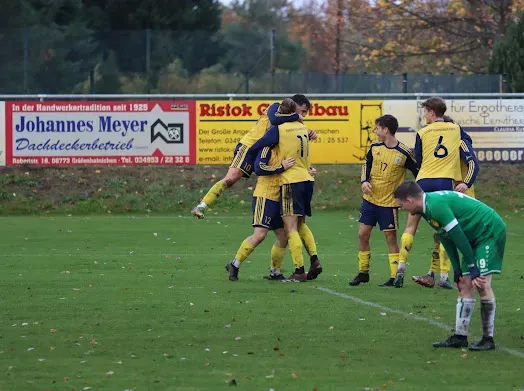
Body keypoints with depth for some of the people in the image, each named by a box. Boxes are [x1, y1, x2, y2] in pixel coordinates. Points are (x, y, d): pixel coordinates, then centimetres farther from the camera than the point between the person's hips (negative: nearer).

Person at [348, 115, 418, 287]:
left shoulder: (404, 153, -13)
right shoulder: (375, 147, 1)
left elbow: (418, 172, -4)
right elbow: (366, 164, 15)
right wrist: (365, 181, -3)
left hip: (389, 202, -5)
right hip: (370, 199, 5)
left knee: (391, 238, -2)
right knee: (363, 234, 5)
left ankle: (395, 276, 4)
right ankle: (363, 273, 18)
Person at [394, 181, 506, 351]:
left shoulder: (436, 206, -24)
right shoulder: (427, 207, 8)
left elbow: (458, 237, -23)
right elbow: (447, 239, 13)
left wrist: (472, 268, -17)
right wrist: (457, 270, 10)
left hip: (490, 231, -10)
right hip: (476, 237, 10)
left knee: (482, 284, -15)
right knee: (464, 285, 7)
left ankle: (488, 339, -11)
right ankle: (460, 337, 9)